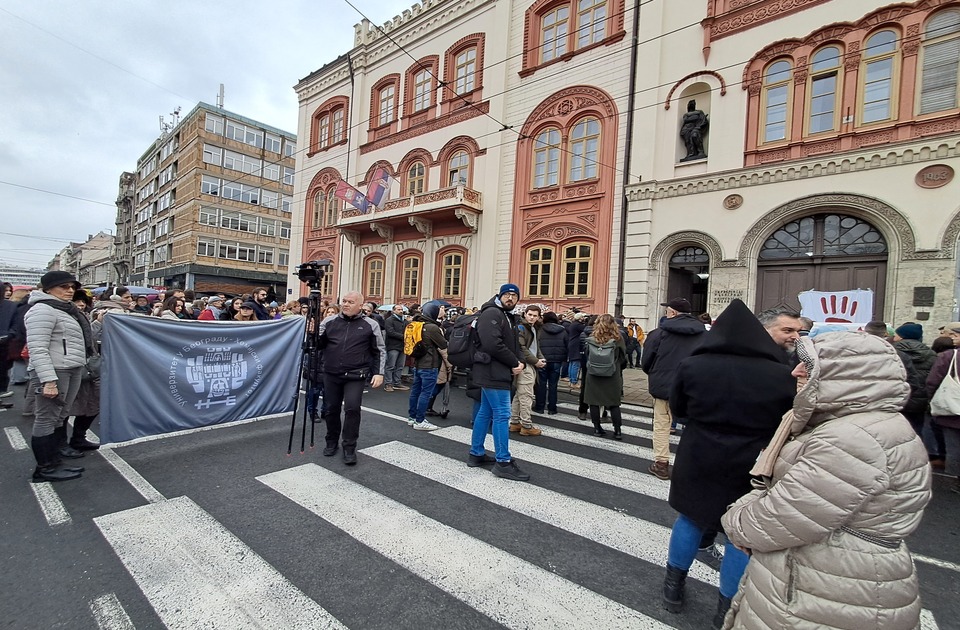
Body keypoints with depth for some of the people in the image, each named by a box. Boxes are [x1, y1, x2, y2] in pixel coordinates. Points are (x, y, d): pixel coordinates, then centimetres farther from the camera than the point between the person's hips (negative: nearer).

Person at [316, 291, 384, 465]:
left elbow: (379, 351, 3)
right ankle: (332, 442, 33)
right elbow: (318, 345, 8)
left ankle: (349, 448, 5)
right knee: (331, 409, 11)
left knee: (352, 409, -11)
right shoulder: (329, 321, 4)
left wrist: (379, 373, -5)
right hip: (331, 374, 3)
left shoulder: (370, 325, -1)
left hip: (355, 376, -3)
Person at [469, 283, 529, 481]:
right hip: (493, 373, -10)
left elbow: (513, 345, 19)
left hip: (495, 373, 10)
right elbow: (493, 345, -24)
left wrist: (519, 362, -1)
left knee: (485, 413, 15)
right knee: (502, 415, -6)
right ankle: (503, 463, 2)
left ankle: (476, 454, 26)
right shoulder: (491, 313, -12)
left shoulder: (506, 316, 19)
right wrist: (515, 363, -15)